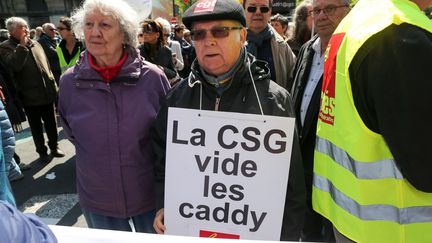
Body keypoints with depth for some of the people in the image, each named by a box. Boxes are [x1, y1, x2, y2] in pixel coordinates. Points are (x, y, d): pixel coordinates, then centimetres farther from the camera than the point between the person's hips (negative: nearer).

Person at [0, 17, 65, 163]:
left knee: (51, 123, 14)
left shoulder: (35, 44, 10)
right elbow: (14, 65, -25)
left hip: (47, 92, 4)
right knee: (36, 126, 10)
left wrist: (53, 84, 11)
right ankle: (42, 151, 25)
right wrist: (22, 45, -20)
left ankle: (54, 146, 31)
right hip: (30, 96, -4)